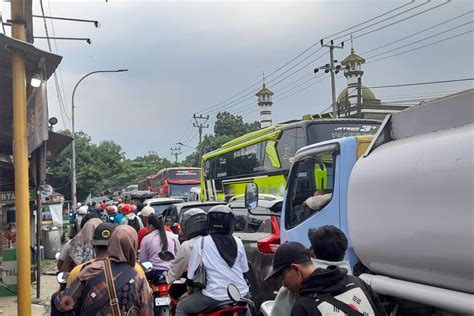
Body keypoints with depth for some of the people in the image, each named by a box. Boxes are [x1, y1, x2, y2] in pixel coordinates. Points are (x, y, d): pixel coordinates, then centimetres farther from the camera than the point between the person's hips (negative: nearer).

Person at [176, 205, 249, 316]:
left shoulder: (202, 242, -4)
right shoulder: (237, 242, 4)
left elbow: (193, 272, 1)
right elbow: (244, 269, 12)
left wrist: (190, 289, 20)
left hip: (216, 295, -4)